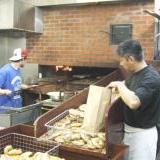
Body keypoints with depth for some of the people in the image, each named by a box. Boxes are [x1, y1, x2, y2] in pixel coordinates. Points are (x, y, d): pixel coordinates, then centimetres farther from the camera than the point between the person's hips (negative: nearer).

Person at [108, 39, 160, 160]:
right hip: (129, 129, 8)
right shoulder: (135, 73, 2)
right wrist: (119, 87, 4)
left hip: (142, 133, -8)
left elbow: (133, 102, -40)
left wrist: (120, 85, -25)